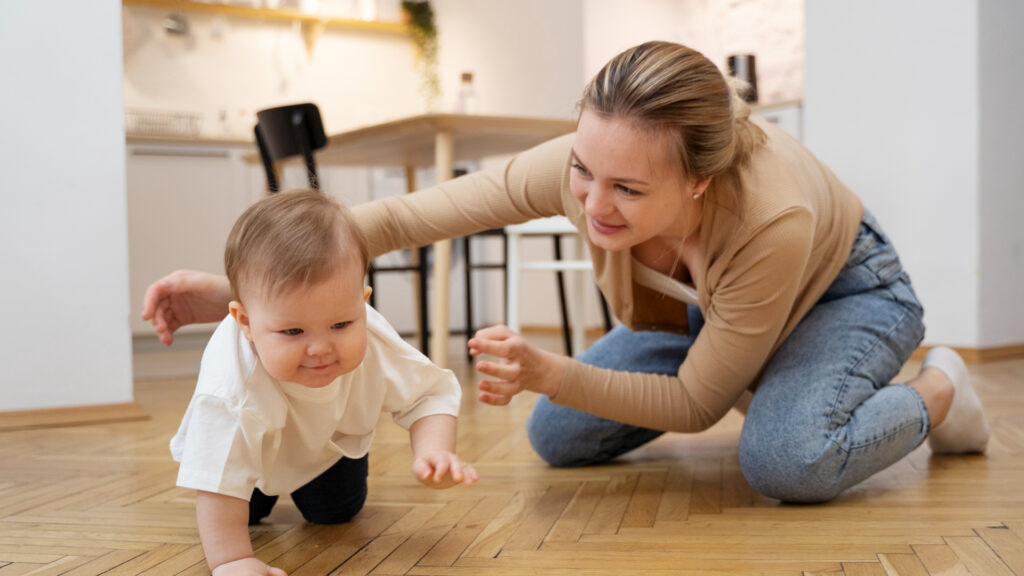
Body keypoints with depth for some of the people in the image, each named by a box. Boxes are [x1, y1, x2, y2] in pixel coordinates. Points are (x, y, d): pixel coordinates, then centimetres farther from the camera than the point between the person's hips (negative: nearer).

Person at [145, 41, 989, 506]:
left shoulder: (770, 218, -43)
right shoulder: (581, 166, -33)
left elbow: (693, 404, -29)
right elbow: (403, 215, -26)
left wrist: (548, 373, -41)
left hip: (842, 289, -5)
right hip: (693, 308, 5)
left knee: (789, 460, -35)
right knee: (558, 440, 0)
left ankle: (937, 393, -1)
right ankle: (754, 388, 21)